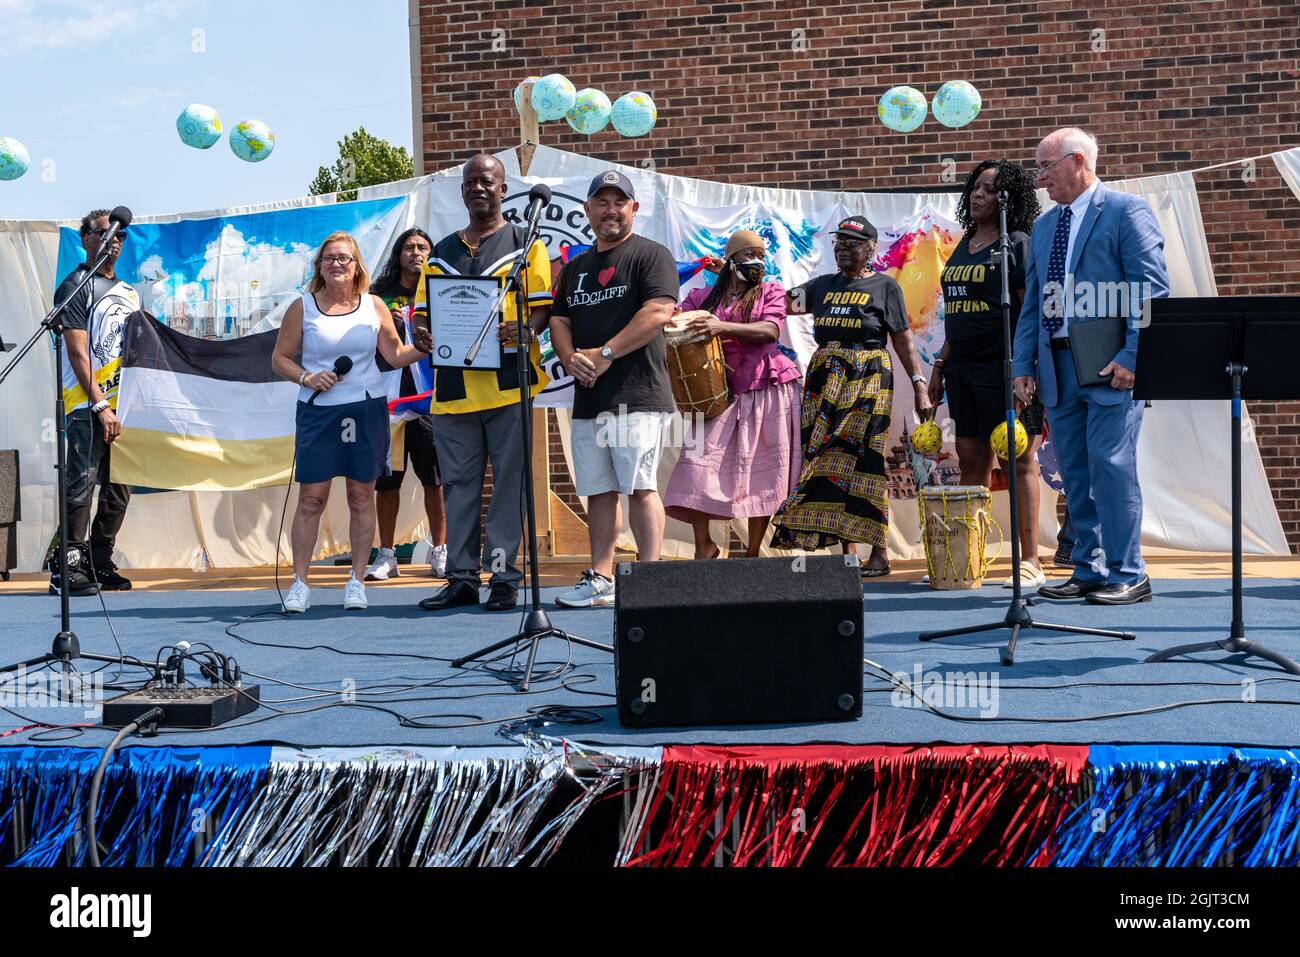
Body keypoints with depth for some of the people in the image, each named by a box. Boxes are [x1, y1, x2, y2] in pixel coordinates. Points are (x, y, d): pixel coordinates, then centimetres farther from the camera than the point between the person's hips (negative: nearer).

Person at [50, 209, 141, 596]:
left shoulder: (128, 291, 20)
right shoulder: (76, 286, -2)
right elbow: (77, 352, -10)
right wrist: (100, 406, -18)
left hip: (125, 404, 8)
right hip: (89, 405, -7)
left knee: (119, 488, 8)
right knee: (82, 482, -13)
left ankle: (99, 563, 15)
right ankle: (67, 568, -10)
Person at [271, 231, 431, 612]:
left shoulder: (374, 306, 7)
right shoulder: (302, 308, 3)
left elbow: (394, 355, 9)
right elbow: (280, 358, 7)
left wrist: (421, 349, -11)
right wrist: (306, 378, -10)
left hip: (367, 409, 1)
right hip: (318, 411, -1)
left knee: (361, 495, 3)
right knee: (311, 497, -4)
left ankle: (356, 581, 11)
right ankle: (300, 583, 3)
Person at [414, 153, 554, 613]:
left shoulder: (525, 243, 7)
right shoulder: (442, 252, 19)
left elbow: (542, 306, 2)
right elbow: (423, 312, 17)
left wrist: (524, 332, -20)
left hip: (507, 382, -4)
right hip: (453, 383, 4)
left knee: (508, 480, -2)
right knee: (458, 483, 6)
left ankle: (504, 576, 3)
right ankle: (461, 578, 12)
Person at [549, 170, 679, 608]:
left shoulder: (651, 255, 0)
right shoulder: (575, 268, 22)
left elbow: (659, 312, -13)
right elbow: (558, 320, 18)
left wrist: (605, 354, -15)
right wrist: (571, 357, -4)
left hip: (637, 394, -7)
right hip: (588, 398, 7)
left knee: (640, 487, -10)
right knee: (598, 490, 8)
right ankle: (600, 579, 13)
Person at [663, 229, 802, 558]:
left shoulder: (771, 292, 7)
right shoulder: (704, 296, 13)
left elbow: (771, 330, -10)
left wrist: (723, 327, -23)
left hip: (769, 389, -1)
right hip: (723, 393, 1)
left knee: (763, 472, 0)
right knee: (698, 460, -12)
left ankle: (753, 552, 10)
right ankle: (703, 545, -2)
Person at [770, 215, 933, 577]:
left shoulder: (884, 286, 5)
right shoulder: (824, 285, 18)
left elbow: (903, 340, 1)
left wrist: (919, 386, -7)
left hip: (867, 380, -5)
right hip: (824, 380, 5)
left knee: (860, 460, -10)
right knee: (825, 461, 1)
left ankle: (879, 553, -5)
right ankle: (845, 550, 6)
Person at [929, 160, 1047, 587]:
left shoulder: (1017, 244, -5)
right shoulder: (964, 244, 18)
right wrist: (940, 364, 18)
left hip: (1003, 365, -7)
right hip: (963, 367, 8)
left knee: (1018, 460, -4)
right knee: (970, 460, 9)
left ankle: (1030, 561, 0)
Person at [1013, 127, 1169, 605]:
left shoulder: (1127, 211, -3)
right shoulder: (1045, 225, 19)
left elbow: (1154, 291, -10)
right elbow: (1032, 302, 20)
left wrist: (1131, 358, -17)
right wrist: (1024, 364, 11)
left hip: (1110, 367, -7)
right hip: (1058, 365, 7)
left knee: (1112, 467, -8)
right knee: (1075, 475, 9)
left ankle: (1127, 575, -1)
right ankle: (1089, 572, 16)